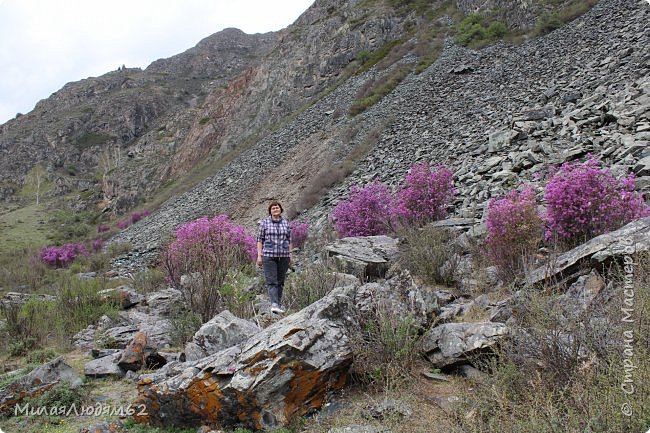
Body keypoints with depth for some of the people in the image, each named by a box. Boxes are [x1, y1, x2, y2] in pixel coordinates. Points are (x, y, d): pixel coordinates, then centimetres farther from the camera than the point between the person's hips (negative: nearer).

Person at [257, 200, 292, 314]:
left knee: (280, 281, 9)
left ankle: (279, 303, 21)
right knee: (271, 281, -11)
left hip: (283, 256, 3)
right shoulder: (264, 222, 3)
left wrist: (290, 255, 9)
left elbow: (289, 240, 13)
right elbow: (260, 239, 3)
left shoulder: (286, 222, 10)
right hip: (269, 255, -3)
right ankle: (274, 304, -18)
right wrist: (259, 255, -4)